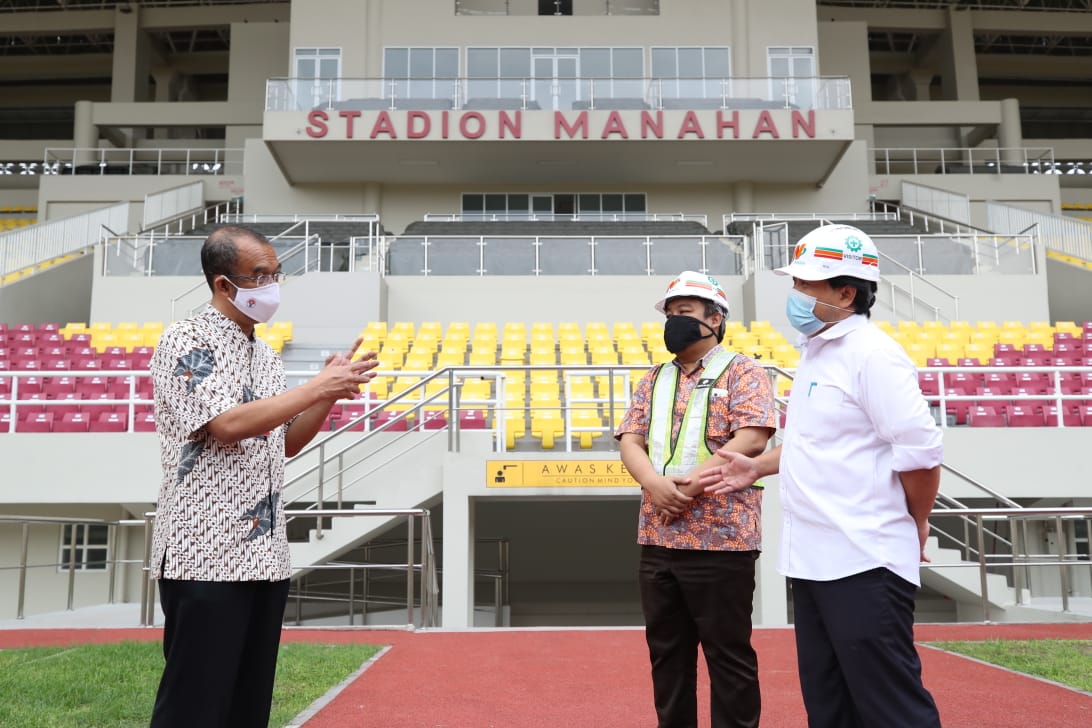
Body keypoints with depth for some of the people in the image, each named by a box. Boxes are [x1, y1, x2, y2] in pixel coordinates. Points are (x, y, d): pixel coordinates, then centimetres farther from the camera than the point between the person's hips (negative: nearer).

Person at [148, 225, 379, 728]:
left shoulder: (267, 356, 14)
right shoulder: (185, 341, -8)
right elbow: (228, 424, -21)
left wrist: (333, 388, 4)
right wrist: (319, 388, -17)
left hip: (266, 556, 7)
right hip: (206, 556, -7)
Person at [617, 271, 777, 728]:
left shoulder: (742, 372, -2)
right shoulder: (654, 380, 16)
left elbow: (752, 438, -15)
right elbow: (630, 439, 8)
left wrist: (691, 486, -19)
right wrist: (655, 484, -13)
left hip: (720, 538, -6)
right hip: (657, 539, 6)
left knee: (728, 654, 3)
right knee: (666, 652, 14)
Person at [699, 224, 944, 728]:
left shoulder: (870, 353, -15)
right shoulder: (816, 352, 14)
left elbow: (919, 451, -19)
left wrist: (914, 529, -6)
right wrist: (759, 466, 14)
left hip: (863, 564, -10)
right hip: (813, 561, 10)